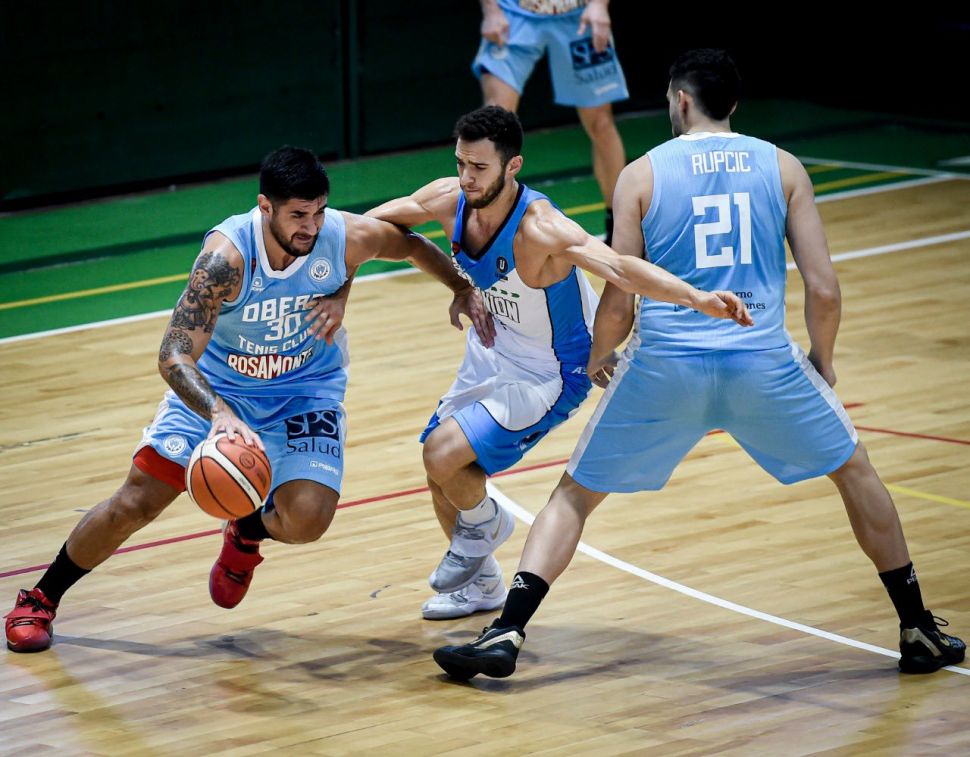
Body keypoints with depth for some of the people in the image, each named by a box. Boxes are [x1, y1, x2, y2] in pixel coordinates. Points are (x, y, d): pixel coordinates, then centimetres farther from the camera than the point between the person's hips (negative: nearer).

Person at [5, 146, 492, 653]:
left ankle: (247, 534, 17)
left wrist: (463, 289, 0)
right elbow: (174, 357, -38)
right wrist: (220, 413, -54)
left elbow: (413, 244, 1)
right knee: (134, 503, -5)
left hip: (306, 391, 2)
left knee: (307, 520, -21)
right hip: (216, 387, -1)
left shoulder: (346, 236, -24)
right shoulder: (227, 254, -33)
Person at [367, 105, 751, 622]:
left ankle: (484, 524, 15)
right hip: (490, 354, 7)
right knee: (441, 479, 14)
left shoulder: (540, 229, -36)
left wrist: (696, 298, -65)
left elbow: (619, 267, -51)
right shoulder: (450, 200, -17)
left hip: (550, 375, -7)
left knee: (444, 453, -20)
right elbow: (373, 221, 3)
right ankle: (480, 583, 40)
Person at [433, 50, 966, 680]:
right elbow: (824, 289, 2)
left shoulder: (642, 174, 4)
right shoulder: (783, 167, 7)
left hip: (666, 367, -1)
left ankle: (506, 634, 2)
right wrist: (822, 363, 20)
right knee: (856, 472, 24)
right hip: (764, 362, 1)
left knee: (575, 495, 16)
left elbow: (619, 303, 2)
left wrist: (597, 359, 23)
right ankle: (919, 633, 27)